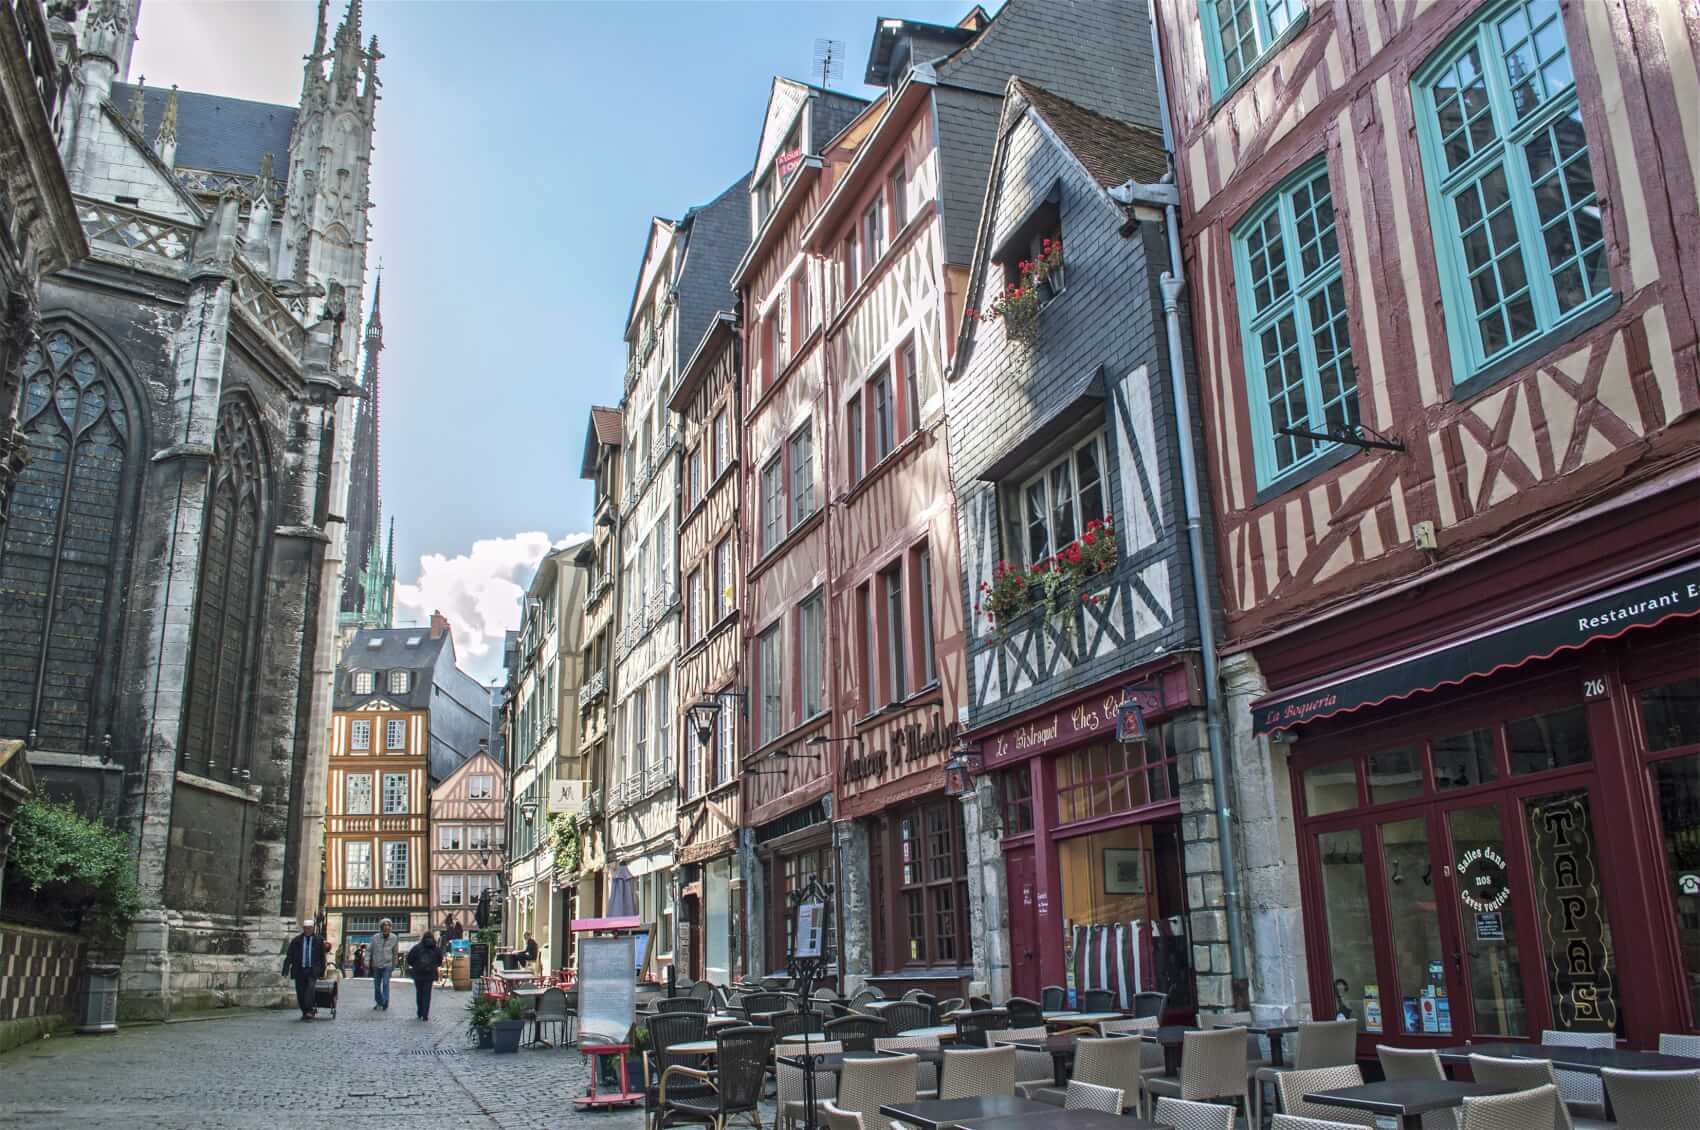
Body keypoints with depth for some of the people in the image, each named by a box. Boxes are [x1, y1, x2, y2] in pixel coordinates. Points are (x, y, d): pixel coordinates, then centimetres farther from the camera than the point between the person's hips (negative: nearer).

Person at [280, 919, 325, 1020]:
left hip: (312, 971, -2)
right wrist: (286, 970, -6)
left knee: (310, 989, -18)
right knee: (300, 993, 3)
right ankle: (304, 1012, 16)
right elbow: (289, 956, 3)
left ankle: (309, 1011, -18)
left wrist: (322, 972, 7)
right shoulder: (296, 941, 6)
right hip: (299, 971, 2)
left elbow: (322, 957, 10)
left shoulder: (318, 941, 5)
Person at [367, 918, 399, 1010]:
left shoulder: (393, 938, -3)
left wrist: (394, 964, 13)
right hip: (376, 965, 2)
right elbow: (369, 950, -2)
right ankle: (379, 1002, 28)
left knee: (386, 983, -14)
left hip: (387, 964, -1)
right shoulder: (375, 937, -7)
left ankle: (385, 1003, -11)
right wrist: (367, 961, -14)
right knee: (376, 985, 11)